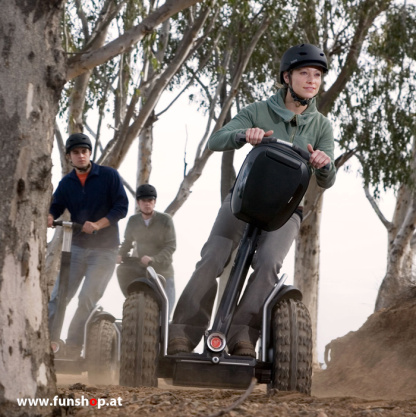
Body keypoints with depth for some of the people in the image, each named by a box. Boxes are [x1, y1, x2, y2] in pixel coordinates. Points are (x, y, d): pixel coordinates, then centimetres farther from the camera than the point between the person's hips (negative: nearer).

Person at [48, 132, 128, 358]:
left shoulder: (109, 175, -3)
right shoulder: (66, 183, 8)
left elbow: (121, 207, -8)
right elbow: (55, 207, -2)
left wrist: (98, 225, -21)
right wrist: (49, 217, -26)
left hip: (105, 249, -3)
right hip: (76, 247, 4)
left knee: (87, 299, -9)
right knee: (58, 297, -3)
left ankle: (72, 350, -3)